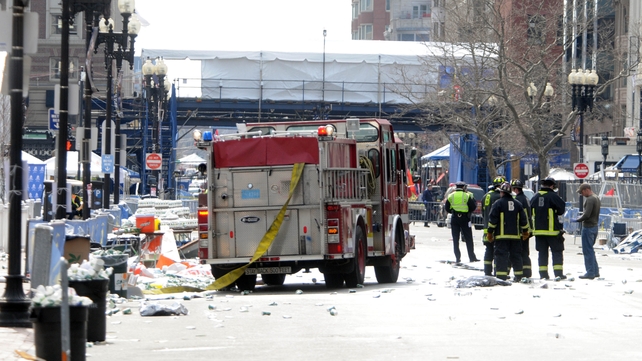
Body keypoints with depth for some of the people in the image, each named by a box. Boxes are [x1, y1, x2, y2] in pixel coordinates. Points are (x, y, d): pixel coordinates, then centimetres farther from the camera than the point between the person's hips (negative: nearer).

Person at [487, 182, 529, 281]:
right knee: (516, 256, 11)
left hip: (501, 236, -5)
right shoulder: (517, 204, 10)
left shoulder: (498, 203, -5)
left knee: (501, 255, -6)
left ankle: (501, 276, -13)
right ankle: (519, 276, 13)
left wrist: (490, 232, -1)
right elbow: (523, 219, 13)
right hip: (516, 235, 5)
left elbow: (492, 219, -7)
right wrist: (525, 231, 23)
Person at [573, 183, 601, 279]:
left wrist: (577, 220, -10)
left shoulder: (590, 200, -18)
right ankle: (595, 271, 20)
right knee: (590, 250, 18)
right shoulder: (596, 198, 14)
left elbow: (586, 215, -23)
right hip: (595, 226, 10)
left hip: (588, 227, -10)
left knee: (587, 251, -5)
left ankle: (590, 272, -4)